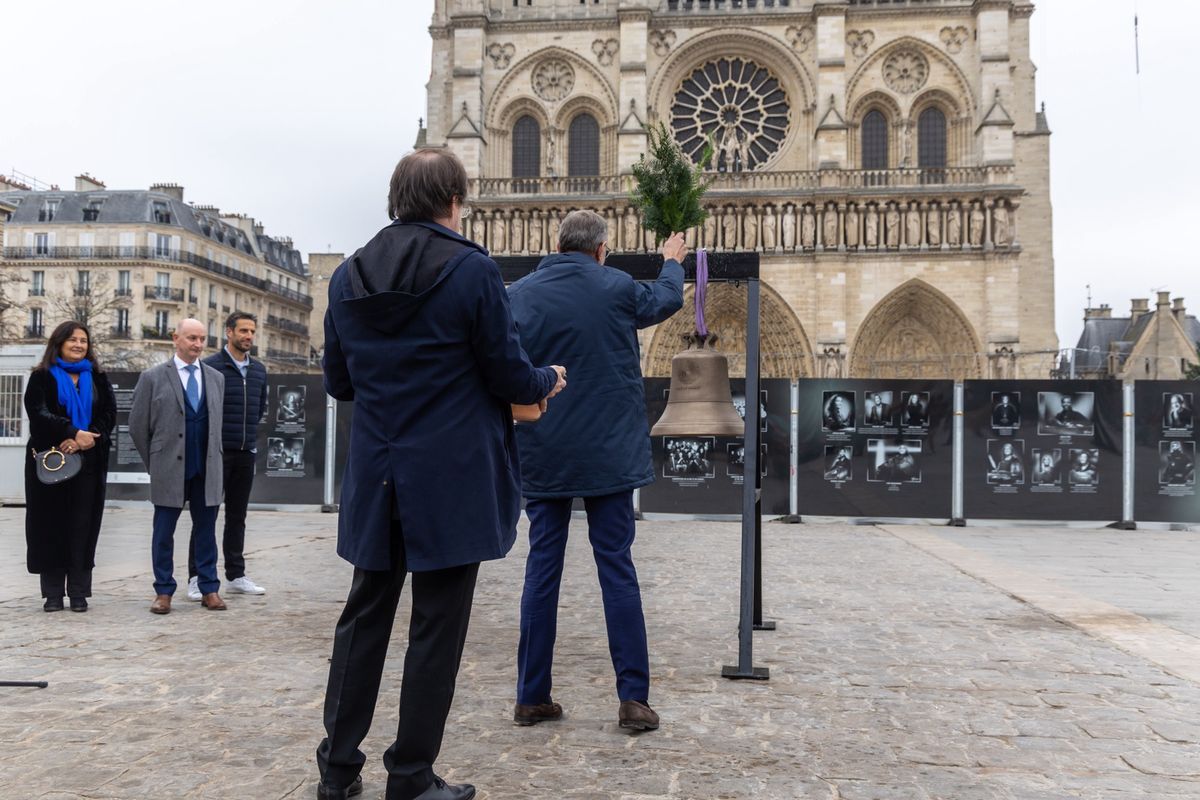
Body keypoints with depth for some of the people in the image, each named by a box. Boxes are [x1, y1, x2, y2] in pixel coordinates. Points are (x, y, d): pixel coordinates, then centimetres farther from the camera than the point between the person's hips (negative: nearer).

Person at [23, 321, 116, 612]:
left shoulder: (97, 378, 12)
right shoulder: (42, 377, 6)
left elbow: (109, 414, 2)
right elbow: (39, 413, -8)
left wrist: (83, 440, -13)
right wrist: (74, 433, -20)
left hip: (89, 461, 2)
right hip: (50, 461, -1)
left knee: (83, 525, 0)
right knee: (51, 524, 0)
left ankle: (79, 591, 4)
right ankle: (53, 592, 6)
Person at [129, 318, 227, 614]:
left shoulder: (216, 378, 11)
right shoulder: (153, 377, 0)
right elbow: (138, 425, 4)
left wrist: (213, 460, 13)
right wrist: (154, 463, 6)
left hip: (207, 470, 3)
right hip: (169, 469, -2)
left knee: (206, 531, 7)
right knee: (164, 532, 4)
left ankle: (209, 589, 14)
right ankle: (163, 592, 14)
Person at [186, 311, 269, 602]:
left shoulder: (259, 370, 11)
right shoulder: (210, 366, -7)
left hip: (246, 453, 5)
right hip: (216, 452, -5)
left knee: (237, 516, 11)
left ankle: (236, 575, 18)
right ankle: (196, 578, 6)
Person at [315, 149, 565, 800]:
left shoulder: (348, 276, 4)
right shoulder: (472, 270, -12)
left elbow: (338, 382, 11)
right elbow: (509, 376, -9)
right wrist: (549, 380, 12)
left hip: (375, 479, 5)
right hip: (454, 481, -5)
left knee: (364, 618, 17)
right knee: (437, 626, 6)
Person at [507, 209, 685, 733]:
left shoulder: (518, 295, -1)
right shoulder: (617, 289, -2)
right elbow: (667, 299, 18)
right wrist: (673, 262, 38)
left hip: (542, 455, 2)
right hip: (607, 453, -1)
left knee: (542, 570, 8)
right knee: (617, 569, 3)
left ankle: (532, 697, 13)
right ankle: (633, 697, 5)